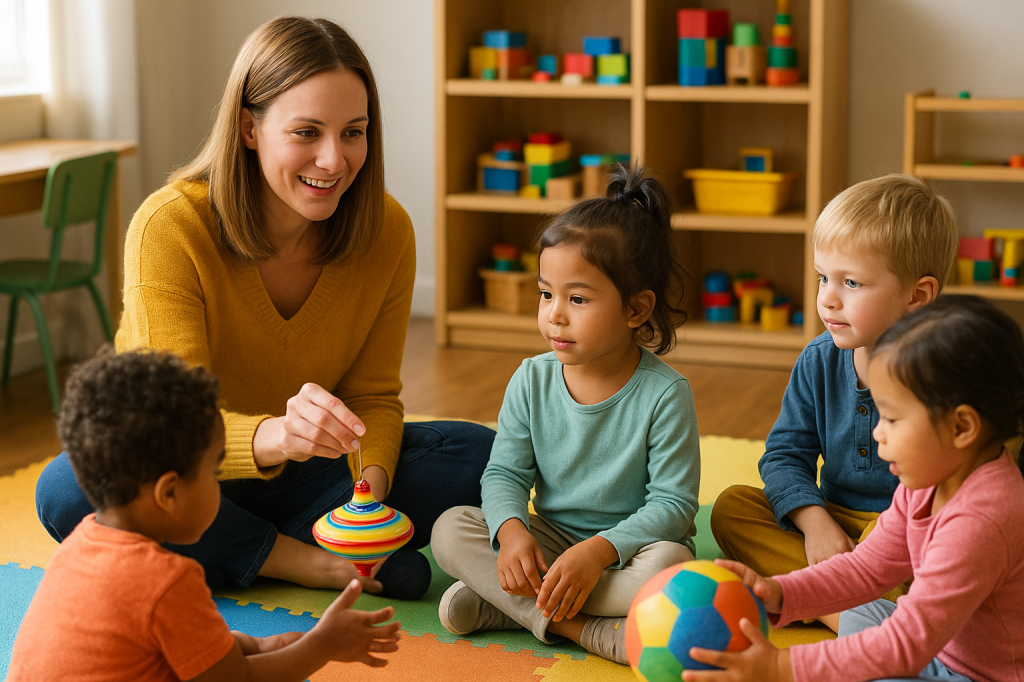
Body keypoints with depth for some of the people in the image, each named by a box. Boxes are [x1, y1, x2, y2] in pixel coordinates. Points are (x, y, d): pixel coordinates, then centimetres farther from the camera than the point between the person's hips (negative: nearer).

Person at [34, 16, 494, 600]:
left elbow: (373, 396, -4)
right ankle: (305, 560, -22)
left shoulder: (387, 232, -13)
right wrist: (274, 436, -53)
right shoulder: (171, 226, -25)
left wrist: (371, 481, -28)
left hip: (303, 475, 3)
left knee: (480, 457, -18)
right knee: (70, 490, -35)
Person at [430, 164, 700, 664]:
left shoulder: (665, 394, -15)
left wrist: (598, 551, -29)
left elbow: (673, 502, -16)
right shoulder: (533, 380, -2)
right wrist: (512, 531, -23)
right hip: (549, 537, 4)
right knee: (450, 530, -16)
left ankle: (502, 606, -26)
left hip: (629, 546, -3)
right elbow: (505, 473, 0)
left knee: (670, 565, -36)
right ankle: (581, 626, -25)